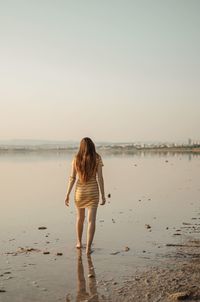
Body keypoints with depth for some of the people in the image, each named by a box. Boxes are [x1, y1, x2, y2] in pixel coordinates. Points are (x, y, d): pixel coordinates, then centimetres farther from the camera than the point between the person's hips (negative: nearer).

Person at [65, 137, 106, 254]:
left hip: (80, 191, 2)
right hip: (93, 191, -2)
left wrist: (67, 195, 3)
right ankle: (88, 247, -9)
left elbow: (72, 178, -3)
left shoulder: (76, 159, -2)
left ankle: (79, 242, 35)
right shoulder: (97, 158, -6)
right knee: (91, 220, -2)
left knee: (80, 218, 21)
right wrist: (103, 195, -2)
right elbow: (100, 178, -8)